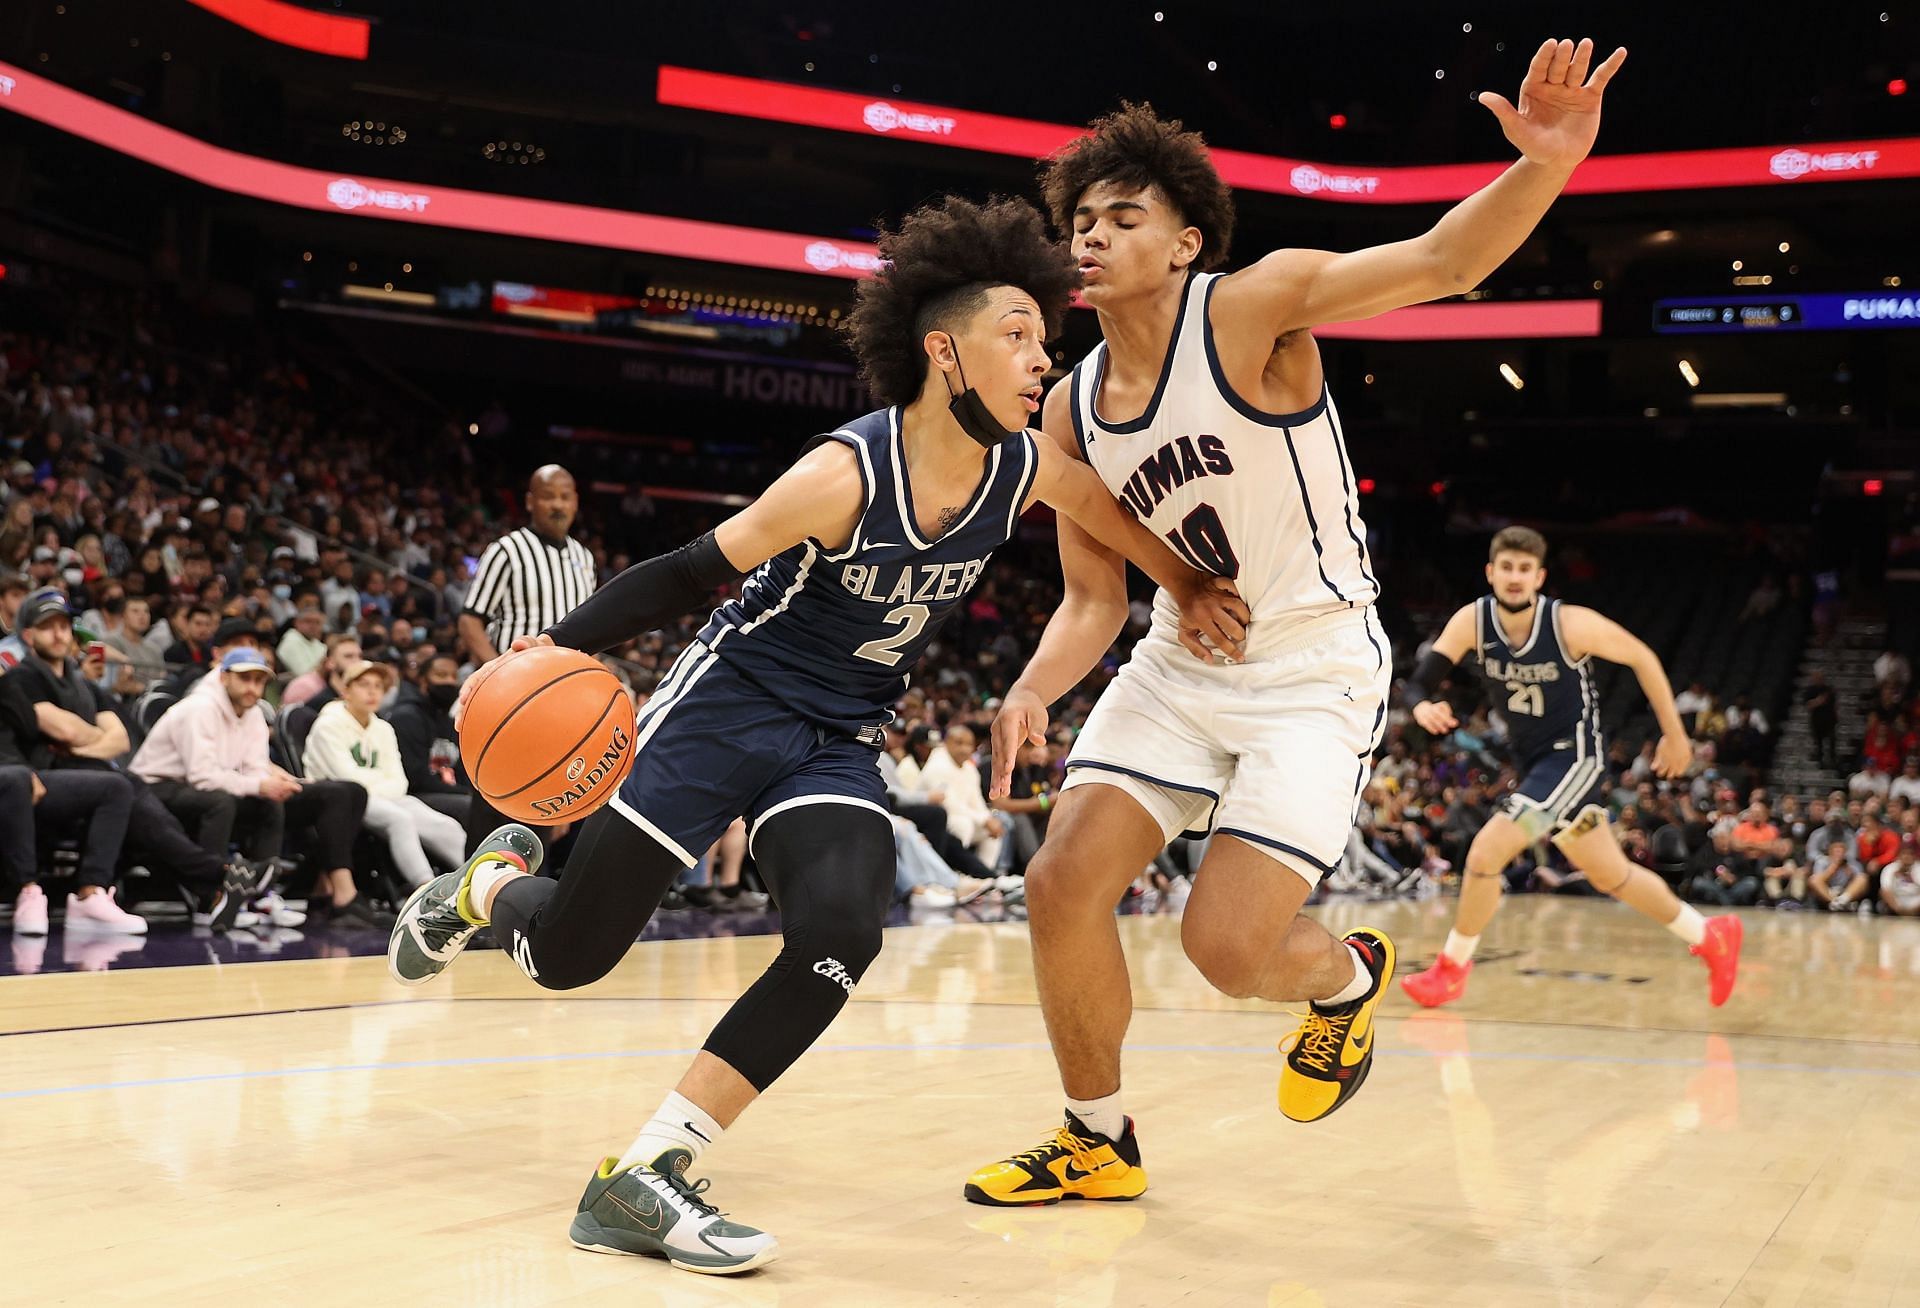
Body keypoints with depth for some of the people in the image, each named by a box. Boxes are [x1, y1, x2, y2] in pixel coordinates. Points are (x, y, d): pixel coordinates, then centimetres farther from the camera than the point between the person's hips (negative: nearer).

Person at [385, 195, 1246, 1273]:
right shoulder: (848, 473, -24)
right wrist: (562, 649, -26)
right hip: (729, 702, -4)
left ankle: (644, 1180, -16)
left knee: (841, 935, -24)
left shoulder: (1028, 470, -7)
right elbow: (691, 573, -17)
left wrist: (1187, 586, 13)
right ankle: (492, 881, 38)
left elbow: (1112, 511, 17)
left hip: (842, 744, 5)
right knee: (567, 954, -1)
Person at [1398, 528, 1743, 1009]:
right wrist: (1424, 707, -39)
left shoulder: (1570, 624, -22)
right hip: (1530, 759, 6)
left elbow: (1642, 658, -8)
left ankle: (1451, 969, 0)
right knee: (1610, 875, 17)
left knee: (1487, 850, -19)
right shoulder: (1472, 621, -11)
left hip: (1572, 754, -6)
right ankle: (1711, 936, 37)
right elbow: (1419, 682, -14)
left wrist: (1674, 734, -2)